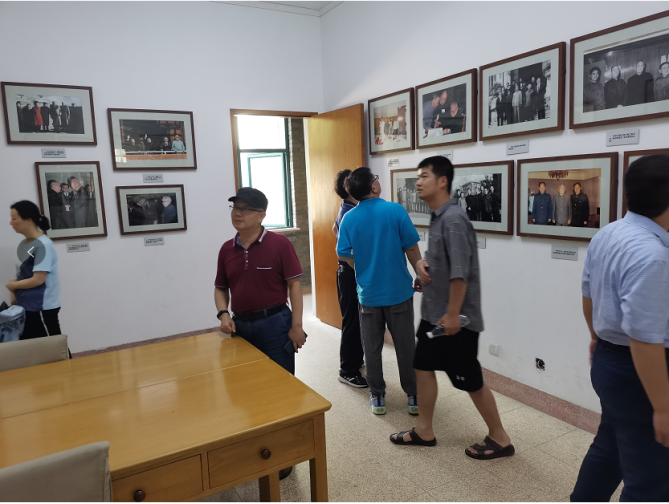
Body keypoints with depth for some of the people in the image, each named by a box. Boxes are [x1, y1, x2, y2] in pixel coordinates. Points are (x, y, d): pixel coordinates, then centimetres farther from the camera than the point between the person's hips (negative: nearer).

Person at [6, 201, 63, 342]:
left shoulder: (43, 245, -19)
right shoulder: (26, 243, 7)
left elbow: (38, 279, -21)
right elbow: (23, 273, 14)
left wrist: (12, 285, -6)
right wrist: (14, 291, -3)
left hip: (43, 307, -9)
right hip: (27, 306, 9)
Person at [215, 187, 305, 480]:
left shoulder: (279, 244, -10)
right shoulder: (227, 249, 5)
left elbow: (294, 284, -10)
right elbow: (220, 288, 13)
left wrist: (296, 325, -14)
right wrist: (223, 314, -6)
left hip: (274, 324, -5)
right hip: (240, 326, 5)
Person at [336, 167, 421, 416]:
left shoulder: (349, 218, -5)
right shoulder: (395, 210, -11)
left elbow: (343, 255, 0)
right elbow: (412, 249, -9)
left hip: (368, 294, 2)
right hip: (398, 291, -1)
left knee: (372, 348, 13)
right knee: (405, 346, 11)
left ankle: (377, 397, 23)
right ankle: (414, 396, 22)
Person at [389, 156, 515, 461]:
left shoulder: (453, 219, -21)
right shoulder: (437, 217, 9)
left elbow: (460, 272, -26)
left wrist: (453, 314, -23)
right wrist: (423, 264, 8)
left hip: (457, 318, -10)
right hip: (433, 313, 10)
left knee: (471, 381, 4)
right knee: (423, 367, 15)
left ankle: (499, 439, 24)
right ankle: (424, 431, 30)